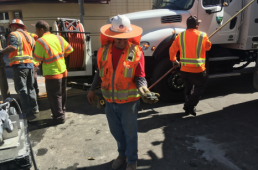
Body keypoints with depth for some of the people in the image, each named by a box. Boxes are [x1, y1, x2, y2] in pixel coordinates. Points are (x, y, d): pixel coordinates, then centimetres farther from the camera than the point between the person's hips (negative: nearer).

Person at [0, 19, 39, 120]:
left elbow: (13, 47, -21)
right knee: (30, 87, 19)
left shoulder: (14, 35, -3)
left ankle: (28, 113, -12)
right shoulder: (29, 36, 20)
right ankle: (34, 108, 26)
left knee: (21, 89, -7)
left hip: (19, 65, -7)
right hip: (30, 64, 8)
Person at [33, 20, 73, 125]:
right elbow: (69, 50, 10)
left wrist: (35, 48, 5)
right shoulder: (58, 38, 4)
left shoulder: (40, 41, -14)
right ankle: (61, 112, 34)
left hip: (52, 74, -7)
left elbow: (37, 59, -9)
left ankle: (59, 117, 10)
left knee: (54, 96, 4)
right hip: (63, 71, 7)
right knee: (61, 94, 19)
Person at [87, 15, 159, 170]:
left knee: (130, 132, 12)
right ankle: (122, 154, 48)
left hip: (128, 101, -4)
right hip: (110, 100, 4)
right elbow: (100, 72, 11)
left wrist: (143, 90, -34)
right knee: (116, 131, 21)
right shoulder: (104, 50, -1)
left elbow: (140, 77, -15)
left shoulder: (136, 52, -13)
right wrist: (92, 89, 14)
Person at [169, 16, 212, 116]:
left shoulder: (180, 36, -2)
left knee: (188, 88, 21)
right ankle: (190, 106, 3)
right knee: (200, 87, 14)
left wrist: (174, 60, 18)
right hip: (198, 69, -4)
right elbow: (208, 47, 11)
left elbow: (172, 50, 1)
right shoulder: (202, 36, -8)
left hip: (184, 69, 4)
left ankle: (188, 108, 28)